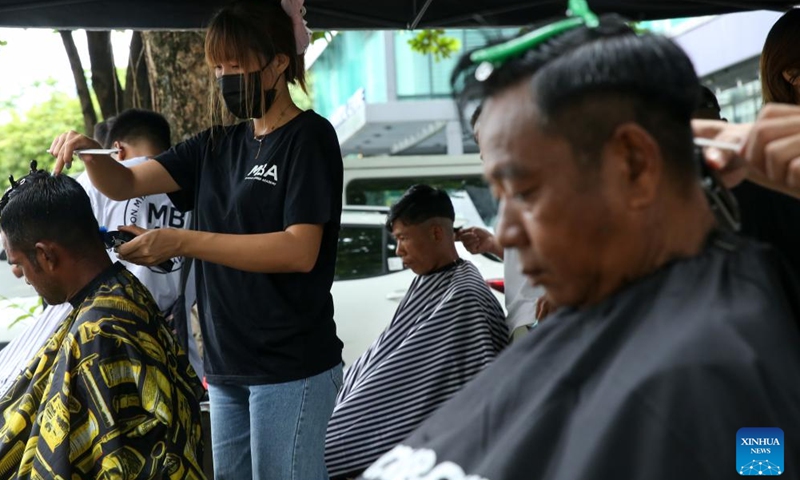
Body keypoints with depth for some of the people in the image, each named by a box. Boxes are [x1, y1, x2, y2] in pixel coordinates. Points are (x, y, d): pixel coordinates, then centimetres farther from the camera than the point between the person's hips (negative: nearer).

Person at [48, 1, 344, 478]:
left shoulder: (309, 138, -7)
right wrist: (89, 150, -11)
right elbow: (125, 184, 11)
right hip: (227, 366, 7)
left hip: (290, 368, -6)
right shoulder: (217, 146, 13)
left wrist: (183, 242, -23)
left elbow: (300, 251, -18)